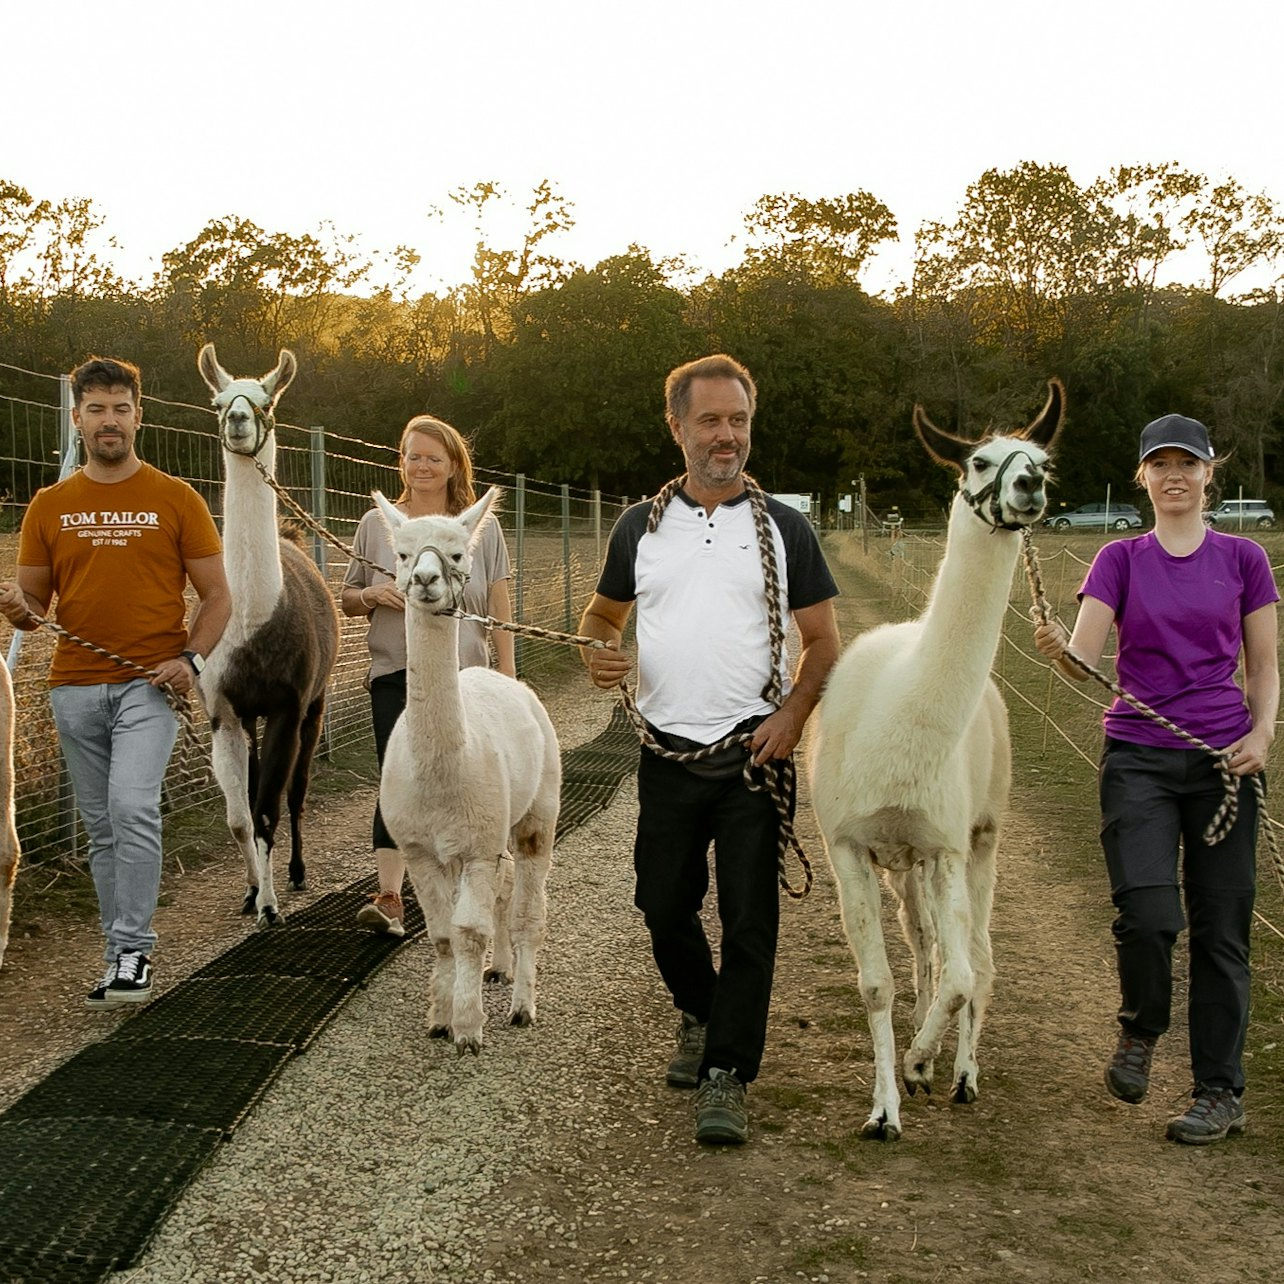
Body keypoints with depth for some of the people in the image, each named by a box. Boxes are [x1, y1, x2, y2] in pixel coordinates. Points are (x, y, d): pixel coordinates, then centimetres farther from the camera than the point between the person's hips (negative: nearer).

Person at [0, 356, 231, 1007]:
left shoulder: (176, 500, 3)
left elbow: (217, 596, 5)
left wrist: (191, 658, -12)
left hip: (148, 684, -4)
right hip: (75, 686, 4)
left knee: (132, 808, -21)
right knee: (102, 827, 9)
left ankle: (132, 953, -13)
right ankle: (123, 958, 18)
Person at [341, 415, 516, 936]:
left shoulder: (482, 527, 5)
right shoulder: (377, 523, 7)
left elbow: (499, 606, 4)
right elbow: (348, 599, 13)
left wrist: (508, 673, -1)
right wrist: (372, 596, -10)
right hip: (396, 673, 0)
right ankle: (389, 896, -14)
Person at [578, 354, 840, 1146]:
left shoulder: (785, 528, 3)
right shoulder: (641, 527, 9)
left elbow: (824, 641, 4)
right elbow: (603, 613, 20)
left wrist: (794, 712, -14)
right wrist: (598, 653, -4)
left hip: (752, 753, -2)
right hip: (668, 754, 3)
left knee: (749, 917, -4)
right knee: (664, 905, 11)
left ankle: (727, 1078, 2)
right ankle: (700, 1016, 38)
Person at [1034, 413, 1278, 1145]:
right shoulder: (1120, 561, 5)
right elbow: (1085, 661, -6)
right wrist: (1058, 648, -29)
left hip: (1222, 760, 1)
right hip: (1137, 756, 0)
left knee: (1222, 929, 2)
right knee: (1147, 915, -16)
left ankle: (1221, 1092, 14)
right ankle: (1140, 1032, 16)